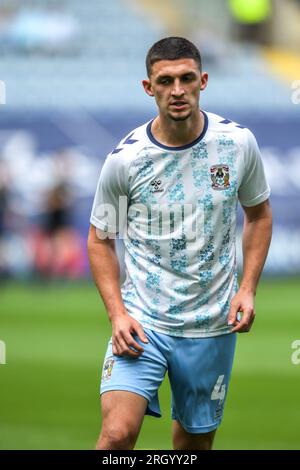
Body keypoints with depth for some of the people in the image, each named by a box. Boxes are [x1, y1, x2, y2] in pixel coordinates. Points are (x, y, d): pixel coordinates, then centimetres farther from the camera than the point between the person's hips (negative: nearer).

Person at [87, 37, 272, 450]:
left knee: (196, 438, 12)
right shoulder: (124, 158, -9)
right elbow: (100, 240, 3)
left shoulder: (238, 143, -4)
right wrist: (117, 314, -9)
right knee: (118, 433, -19)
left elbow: (259, 213, 12)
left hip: (212, 325, 2)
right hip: (142, 320, -2)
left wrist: (247, 289, 0)